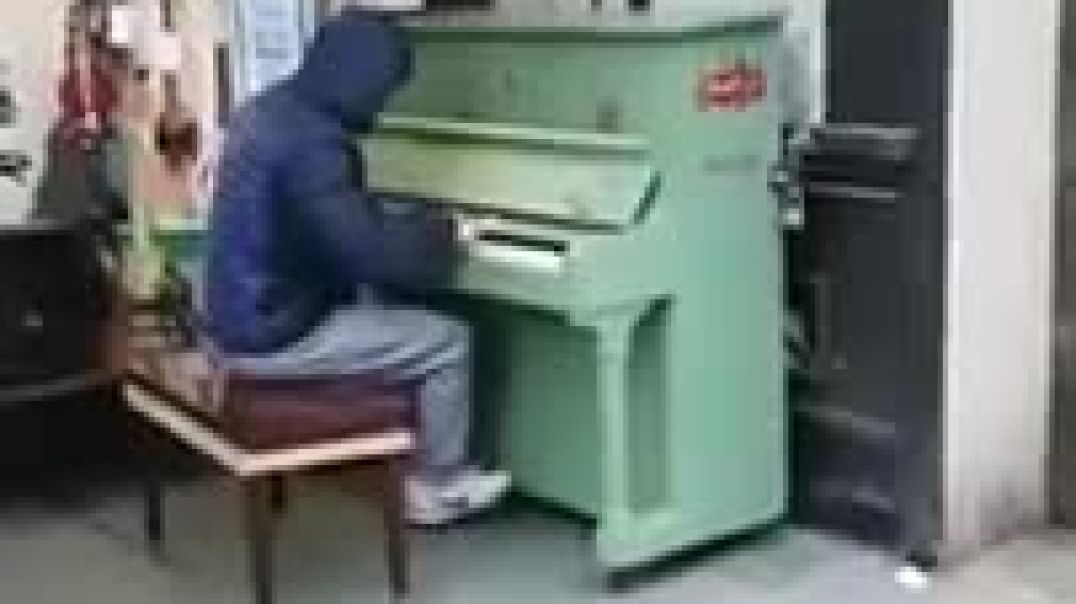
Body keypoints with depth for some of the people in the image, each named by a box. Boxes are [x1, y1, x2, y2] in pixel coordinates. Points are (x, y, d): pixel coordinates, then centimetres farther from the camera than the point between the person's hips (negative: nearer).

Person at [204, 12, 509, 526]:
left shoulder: (266, 111, 6)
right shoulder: (314, 142, -25)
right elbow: (372, 255, -28)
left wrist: (405, 215, 16)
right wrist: (438, 233, -9)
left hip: (241, 314, 10)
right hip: (276, 336, -10)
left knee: (386, 304, 25)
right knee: (449, 341, 0)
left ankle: (406, 462, 29)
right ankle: (437, 484, 20)